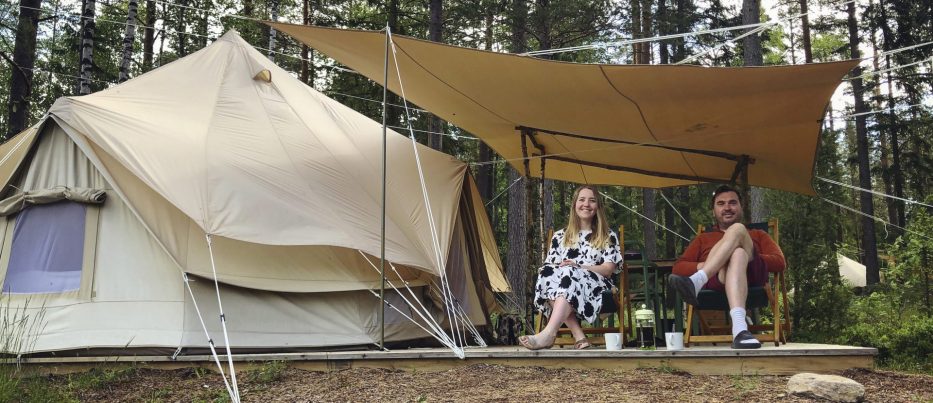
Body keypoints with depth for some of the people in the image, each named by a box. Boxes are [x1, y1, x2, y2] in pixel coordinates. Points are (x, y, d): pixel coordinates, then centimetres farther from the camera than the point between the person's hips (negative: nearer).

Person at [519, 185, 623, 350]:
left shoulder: (608, 236, 14)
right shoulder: (560, 236, 22)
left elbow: (609, 269, 3)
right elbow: (549, 265, 14)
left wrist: (578, 267, -13)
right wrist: (548, 271, -13)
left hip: (594, 289, -3)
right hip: (565, 282, 3)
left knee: (569, 274, -36)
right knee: (547, 274, -32)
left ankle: (549, 334, -54)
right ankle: (579, 336, -41)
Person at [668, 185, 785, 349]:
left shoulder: (757, 235, 39)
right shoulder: (703, 239, 38)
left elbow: (780, 262, 19)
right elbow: (678, 267, 21)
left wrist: (750, 257, 0)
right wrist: (702, 266, -1)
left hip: (751, 274, 1)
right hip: (715, 279, -1)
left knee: (737, 229, -25)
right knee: (738, 254, -36)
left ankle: (696, 282, -46)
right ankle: (739, 329, -59)